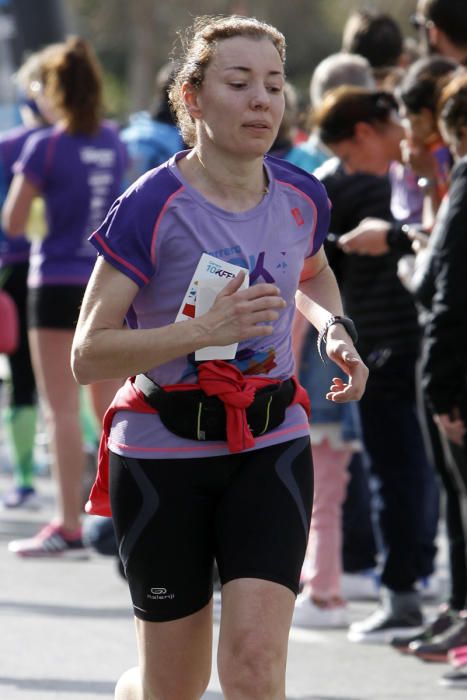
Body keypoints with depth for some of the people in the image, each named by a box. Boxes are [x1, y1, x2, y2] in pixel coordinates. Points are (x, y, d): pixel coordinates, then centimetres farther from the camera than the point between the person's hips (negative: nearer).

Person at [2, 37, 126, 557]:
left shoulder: (45, 146, -12)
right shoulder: (113, 143, 5)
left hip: (58, 284, -5)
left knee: (62, 411, -2)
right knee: (109, 408, 13)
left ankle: (69, 527, -4)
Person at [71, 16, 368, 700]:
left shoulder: (301, 197, 1)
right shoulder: (152, 208, -14)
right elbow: (87, 355, -16)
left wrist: (335, 328, 4)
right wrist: (206, 330, -27)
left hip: (271, 448, 3)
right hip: (163, 453, -3)